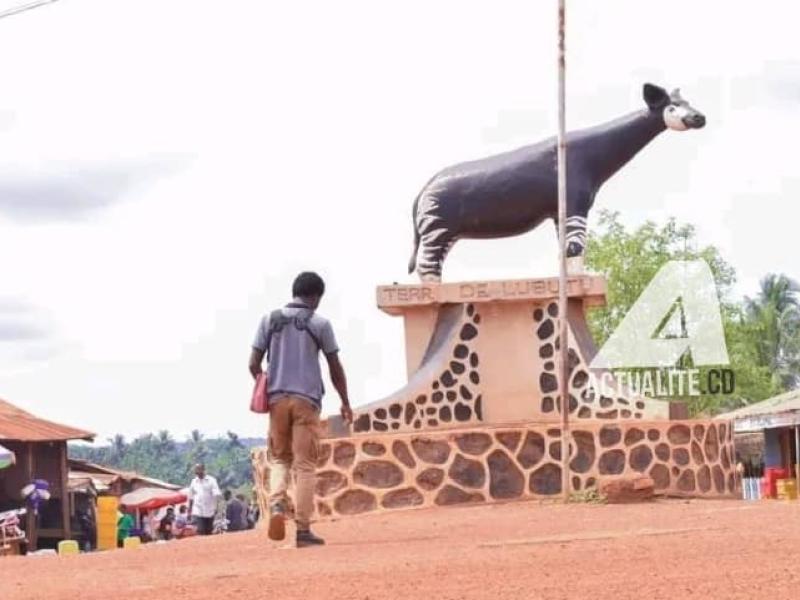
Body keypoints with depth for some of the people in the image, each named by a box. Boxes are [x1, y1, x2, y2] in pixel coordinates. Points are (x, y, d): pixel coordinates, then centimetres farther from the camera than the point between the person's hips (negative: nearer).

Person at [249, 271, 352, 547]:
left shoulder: (270, 320, 6)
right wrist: (345, 403, 16)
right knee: (305, 465, 1)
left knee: (279, 457, 17)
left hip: (277, 398, 2)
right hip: (306, 399, -2)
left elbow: (254, 364, 3)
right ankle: (303, 529, -2)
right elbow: (335, 368, 4)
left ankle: (277, 505, -10)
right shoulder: (320, 324, 0)